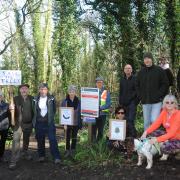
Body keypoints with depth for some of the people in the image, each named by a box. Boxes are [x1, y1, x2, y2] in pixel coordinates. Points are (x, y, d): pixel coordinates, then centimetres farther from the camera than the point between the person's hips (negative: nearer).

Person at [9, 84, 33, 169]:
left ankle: (25, 152, 44)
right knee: (16, 140, -11)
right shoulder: (16, 99, -3)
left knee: (26, 139, 20)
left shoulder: (31, 98, 2)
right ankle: (13, 161, -7)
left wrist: (33, 121, -2)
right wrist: (10, 108, -26)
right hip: (18, 123, -3)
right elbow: (11, 109, -4)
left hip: (28, 123, 3)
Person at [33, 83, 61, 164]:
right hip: (39, 123, 3)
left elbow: (54, 110, 7)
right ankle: (41, 156, 23)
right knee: (40, 140, 10)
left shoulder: (51, 99, -1)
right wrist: (34, 121, 7)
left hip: (49, 123, -3)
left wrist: (51, 118, 3)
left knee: (52, 139, -8)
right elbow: (34, 110, 12)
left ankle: (56, 157, -5)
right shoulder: (36, 99, 5)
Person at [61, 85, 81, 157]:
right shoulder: (65, 101, -3)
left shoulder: (78, 101, 0)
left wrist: (80, 123, 0)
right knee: (67, 137, 5)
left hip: (75, 122, 1)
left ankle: (72, 151, 21)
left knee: (74, 137, 10)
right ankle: (67, 151, 17)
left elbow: (80, 112, 4)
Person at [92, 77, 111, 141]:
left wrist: (100, 108, -19)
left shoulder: (106, 92, 3)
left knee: (100, 131, 7)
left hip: (102, 114, -1)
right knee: (93, 131, -1)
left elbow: (108, 104, -5)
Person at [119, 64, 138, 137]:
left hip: (132, 102, -5)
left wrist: (130, 98, -11)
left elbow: (136, 91, -6)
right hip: (124, 103, 5)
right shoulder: (122, 79, 15)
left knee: (130, 119, -13)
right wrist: (120, 101, 11)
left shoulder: (134, 79, -2)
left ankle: (133, 135, -7)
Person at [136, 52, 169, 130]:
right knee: (146, 122, 10)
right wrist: (140, 96, 5)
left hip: (157, 101, -4)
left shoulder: (159, 70, 0)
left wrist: (159, 95, -9)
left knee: (154, 120, -13)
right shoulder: (141, 72, 11)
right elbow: (137, 85, 17)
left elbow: (165, 84, -1)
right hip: (145, 102, 4)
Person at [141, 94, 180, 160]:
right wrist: (146, 132, -26)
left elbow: (172, 133, -29)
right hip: (169, 136, 7)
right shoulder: (164, 112, -4)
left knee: (164, 147, -33)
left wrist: (157, 139, -37)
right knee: (152, 132, -9)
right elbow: (156, 124, -9)